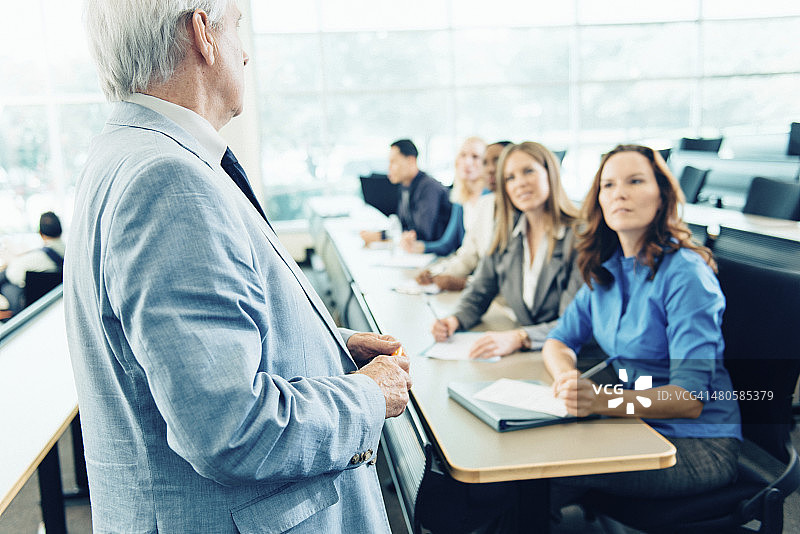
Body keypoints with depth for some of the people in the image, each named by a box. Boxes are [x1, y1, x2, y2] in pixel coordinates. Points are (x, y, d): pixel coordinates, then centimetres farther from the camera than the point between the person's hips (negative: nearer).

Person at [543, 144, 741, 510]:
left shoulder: (685, 276, -18)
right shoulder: (604, 269, 5)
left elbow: (690, 399, -23)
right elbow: (558, 341, 9)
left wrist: (601, 401, -40)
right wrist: (567, 378, -16)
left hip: (697, 447, -6)